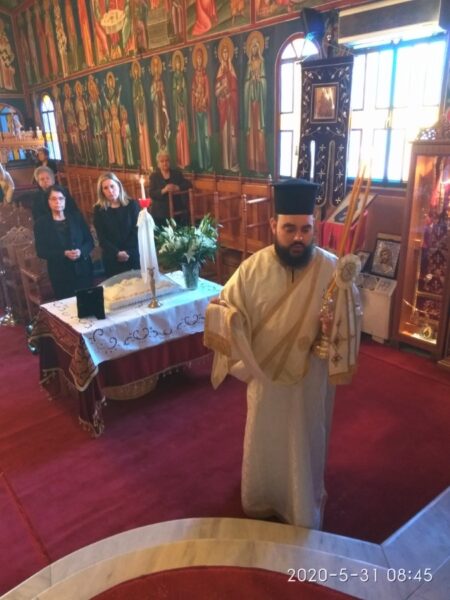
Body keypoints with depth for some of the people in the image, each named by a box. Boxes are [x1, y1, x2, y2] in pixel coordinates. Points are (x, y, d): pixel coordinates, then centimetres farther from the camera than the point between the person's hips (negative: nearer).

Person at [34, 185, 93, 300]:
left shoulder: (76, 217, 6)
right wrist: (64, 254, -19)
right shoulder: (41, 223, 0)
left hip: (83, 269, 2)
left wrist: (81, 251, -16)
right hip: (60, 274, -2)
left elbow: (90, 241, 6)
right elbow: (41, 251, -5)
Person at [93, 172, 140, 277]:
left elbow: (137, 231, -3)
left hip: (133, 256, 0)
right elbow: (102, 238, -3)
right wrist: (117, 253, -15)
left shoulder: (131, 205, 0)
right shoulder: (98, 210, 1)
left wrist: (128, 252, -13)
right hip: (112, 259, 0)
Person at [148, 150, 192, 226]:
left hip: (177, 211, 2)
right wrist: (164, 190, -23)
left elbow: (188, 184, 3)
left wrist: (177, 188, -15)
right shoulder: (154, 176, 4)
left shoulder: (177, 173, 11)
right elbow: (152, 194, -5)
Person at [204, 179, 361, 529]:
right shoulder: (253, 268, -13)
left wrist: (335, 328, -34)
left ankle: (304, 516, 47)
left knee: (305, 447, 19)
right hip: (265, 374, 2)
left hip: (310, 379, -1)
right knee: (263, 443, 22)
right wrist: (222, 314, -28)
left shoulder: (332, 269, -17)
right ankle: (261, 503, 51)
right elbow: (227, 308, -5)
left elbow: (352, 319, -12)